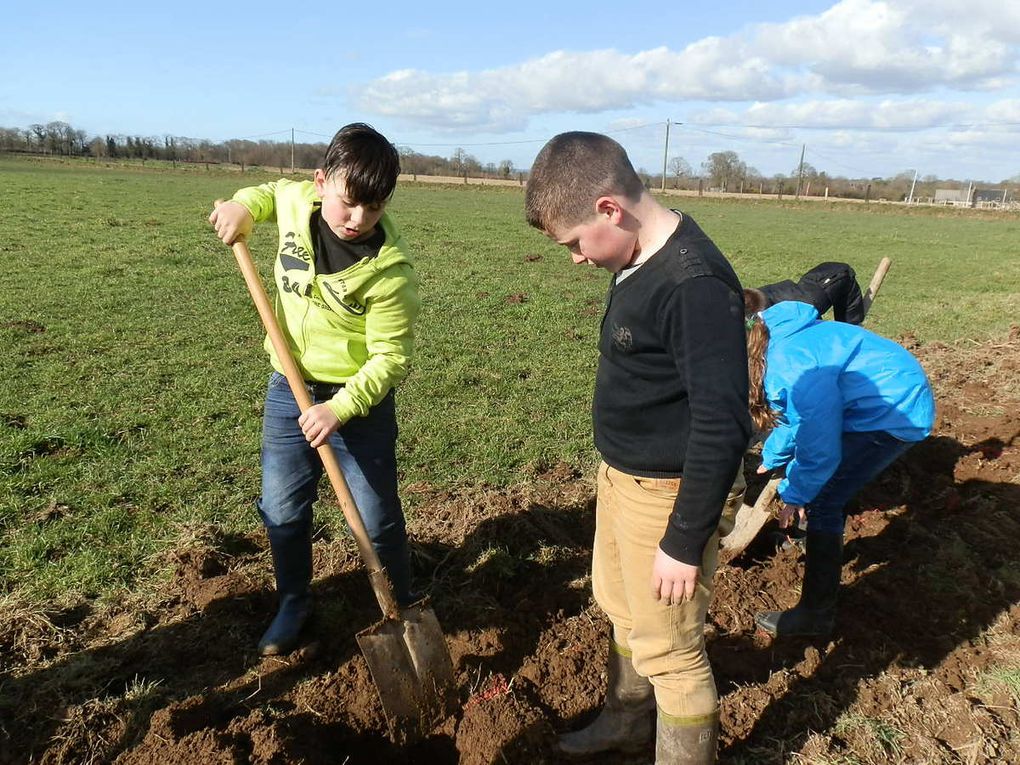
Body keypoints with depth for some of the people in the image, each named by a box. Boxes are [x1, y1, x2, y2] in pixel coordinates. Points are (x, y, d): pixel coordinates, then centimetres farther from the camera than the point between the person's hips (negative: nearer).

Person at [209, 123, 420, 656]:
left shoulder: (389, 270, -24)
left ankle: (400, 609, 32)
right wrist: (244, 205, -2)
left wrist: (341, 408, -31)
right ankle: (293, 603, 39)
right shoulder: (296, 202, -9)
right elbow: (274, 191, 18)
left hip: (359, 397, -5)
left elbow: (391, 357, -20)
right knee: (282, 509, 16)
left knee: (376, 518, 7)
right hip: (289, 389, 5)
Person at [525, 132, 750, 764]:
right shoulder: (640, 259, 2)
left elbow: (722, 425, -27)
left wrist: (686, 542, -21)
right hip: (621, 473, 10)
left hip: (666, 493, -10)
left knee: (669, 648, 7)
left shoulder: (695, 283, -27)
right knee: (621, 607, 27)